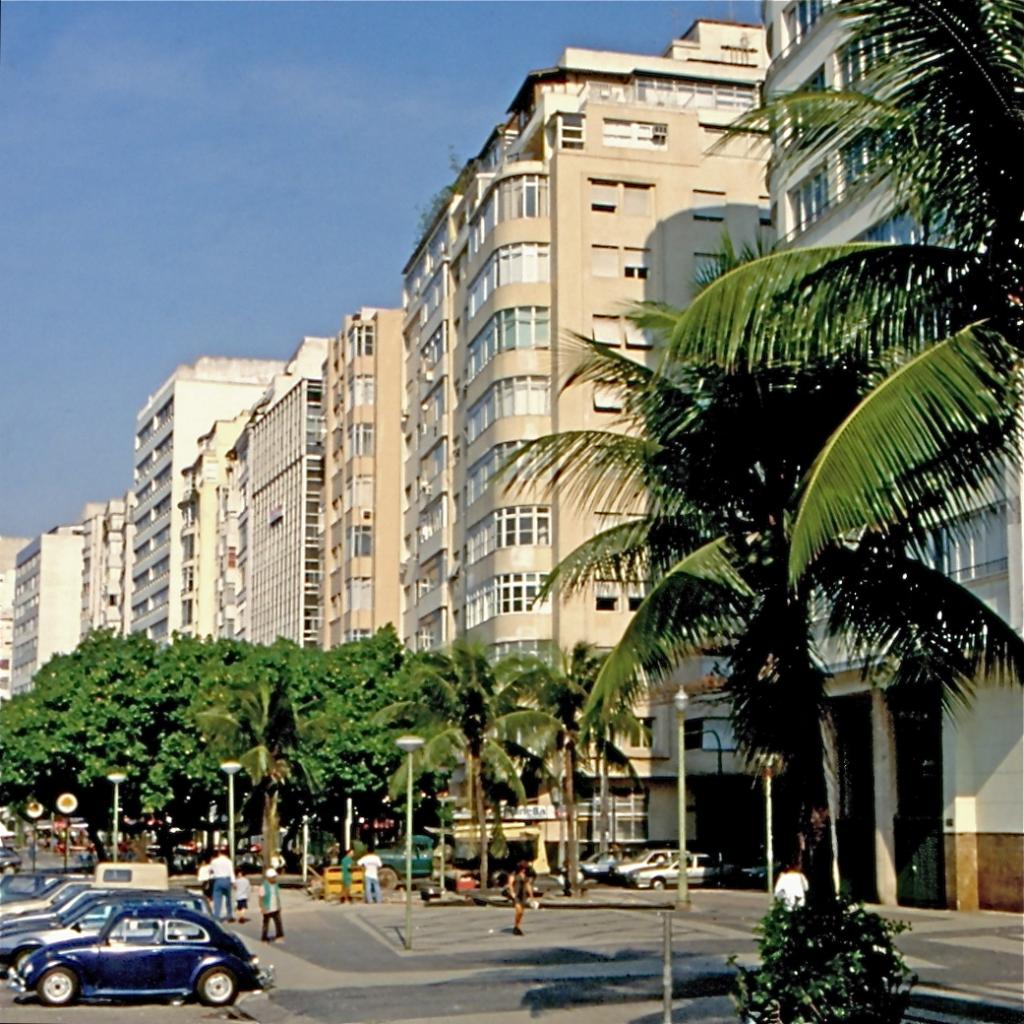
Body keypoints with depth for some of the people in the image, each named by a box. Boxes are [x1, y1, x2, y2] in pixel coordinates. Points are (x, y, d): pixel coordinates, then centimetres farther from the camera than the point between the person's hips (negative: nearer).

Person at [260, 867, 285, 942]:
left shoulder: (276, 886, 3)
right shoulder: (264, 887, -17)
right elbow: (261, 898, -15)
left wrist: (279, 905, 13)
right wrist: (262, 908, -20)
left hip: (276, 909, 5)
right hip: (267, 909, -5)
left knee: (278, 922, 1)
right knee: (266, 923, 7)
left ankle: (279, 936, 12)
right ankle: (264, 938, 20)